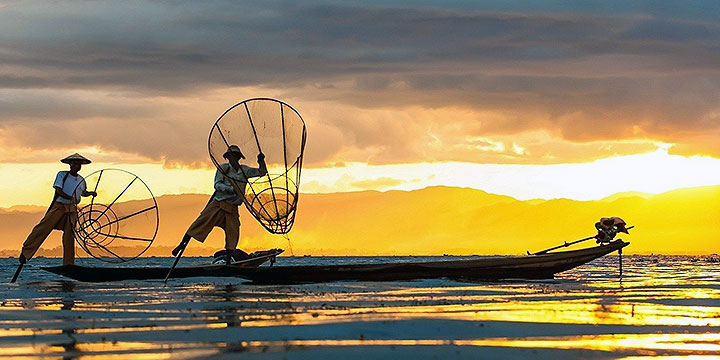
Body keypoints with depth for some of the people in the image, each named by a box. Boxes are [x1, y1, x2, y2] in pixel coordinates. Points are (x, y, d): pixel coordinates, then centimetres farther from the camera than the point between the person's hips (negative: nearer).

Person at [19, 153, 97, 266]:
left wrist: (91, 193, 12)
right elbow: (59, 191, -12)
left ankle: (68, 263, 0)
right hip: (58, 205, -3)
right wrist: (72, 198, -24)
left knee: (69, 234, -5)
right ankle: (25, 252, -11)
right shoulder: (62, 175, -1)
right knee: (44, 227, -14)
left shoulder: (81, 180, 13)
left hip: (72, 208, 3)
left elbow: (83, 193, 33)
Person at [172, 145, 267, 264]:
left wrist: (261, 161, -4)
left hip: (232, 209, 3)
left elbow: (262, 172, 14)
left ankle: (228, 260, 4)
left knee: (233, 233, -5)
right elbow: (217, 185, -8)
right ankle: (182, 244, -3)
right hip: (217, 204, -2)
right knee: (200, 223, -9)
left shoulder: (244, 170, 10)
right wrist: (231, 189, -22)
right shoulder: (223, 168, 1)